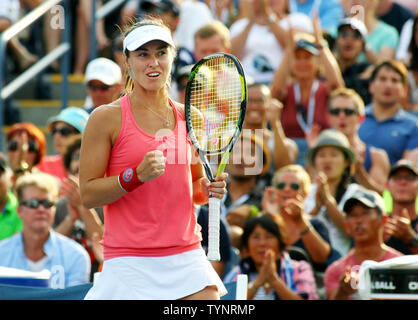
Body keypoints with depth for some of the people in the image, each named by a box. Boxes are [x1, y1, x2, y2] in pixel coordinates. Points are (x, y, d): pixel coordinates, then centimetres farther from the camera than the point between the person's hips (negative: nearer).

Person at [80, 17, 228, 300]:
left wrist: (209, 190, 0)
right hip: (130, 263, -4)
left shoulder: (189, 117, 10)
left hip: (187, 258, 4)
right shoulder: (107, 118, -4)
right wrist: (136, 176, -20)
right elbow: (87, 194, -7)